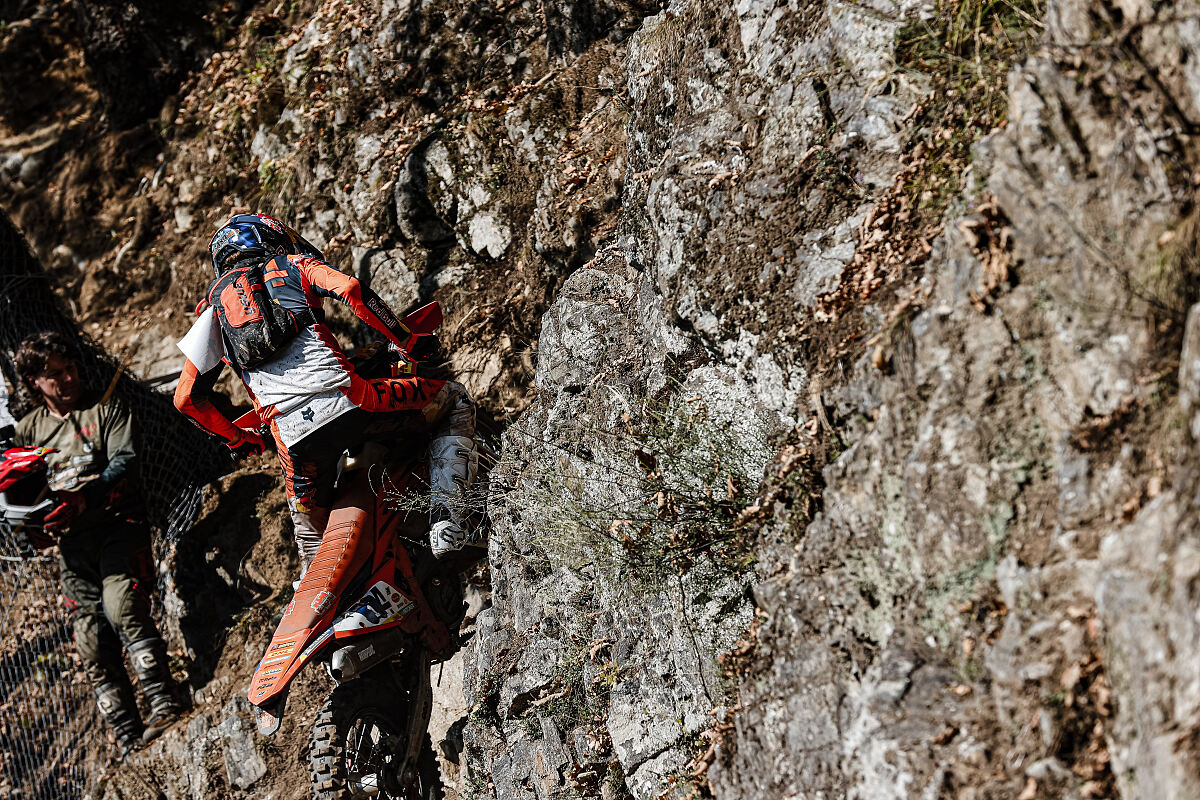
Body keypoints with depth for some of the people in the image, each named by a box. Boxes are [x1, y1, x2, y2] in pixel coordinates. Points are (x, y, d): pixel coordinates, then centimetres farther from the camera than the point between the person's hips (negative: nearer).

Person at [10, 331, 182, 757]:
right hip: (72, 538, 4)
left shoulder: (107, 408, 6)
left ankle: (164, 705, -25)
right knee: (92, 641, -5)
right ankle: (128, 739, -2)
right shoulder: (27, 428, 17)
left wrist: (83, 499, -22)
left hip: (118, 522, -3)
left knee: (120, 606, -27)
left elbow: (125, 463, -8)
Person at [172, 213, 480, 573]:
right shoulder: (292, 266, 19)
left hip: (293, 440, 3)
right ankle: (446, 515, 2)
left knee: (313, 542, 25)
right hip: (344, 400, -3)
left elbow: (187, 398, 21)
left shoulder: (213, 309, 27)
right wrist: (406, 341, 6)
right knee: (455, 400, 17)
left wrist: (236, 438, 35)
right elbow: (352, 290, -3)